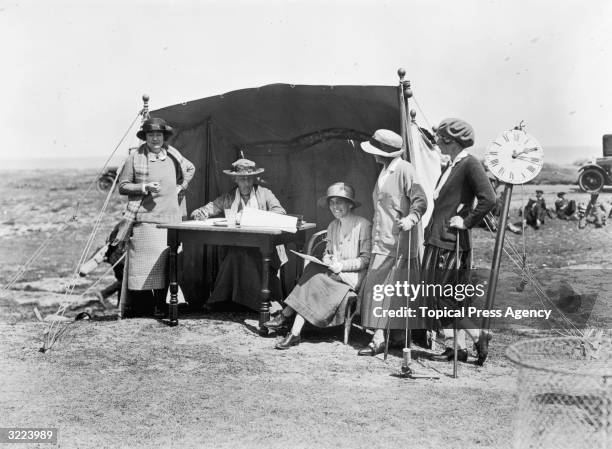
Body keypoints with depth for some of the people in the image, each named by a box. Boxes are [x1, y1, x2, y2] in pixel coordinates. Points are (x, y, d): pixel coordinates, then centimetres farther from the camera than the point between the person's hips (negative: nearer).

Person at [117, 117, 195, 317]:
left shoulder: (172, 154, 11)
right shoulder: (135, 157, -2)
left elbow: (190, 169, 29)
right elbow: (122, 186, 0)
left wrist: (181, 187, 14)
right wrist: (145, 187, -13)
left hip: (170, 218, 4)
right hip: (145, 219, -4)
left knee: (167, 263, 4)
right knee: (143, 264, -6)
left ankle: (161, 305, 13)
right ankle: (139, 307, 0)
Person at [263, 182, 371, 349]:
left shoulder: (363, 225, -6)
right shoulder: (332, 226, 15)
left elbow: (366, 259, -9)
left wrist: (341, 265, -19)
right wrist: (327, 258, -3)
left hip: (353, 276, -6)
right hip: (334, 273, 6)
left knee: (315, 274, -27)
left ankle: (286, 315, -21)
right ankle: (295, 333, -31)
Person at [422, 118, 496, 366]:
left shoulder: (470, 164, -12)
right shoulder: (451, 166, 16)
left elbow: (489, 199, -23)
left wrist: (467, 221, -16)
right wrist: (431, 226, 19)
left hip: (451, 242, -9)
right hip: (438, 240, 9)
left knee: (443, 297, -6)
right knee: (445, 297, 9)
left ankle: (478, 336, 3)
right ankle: (455, 347, 14)